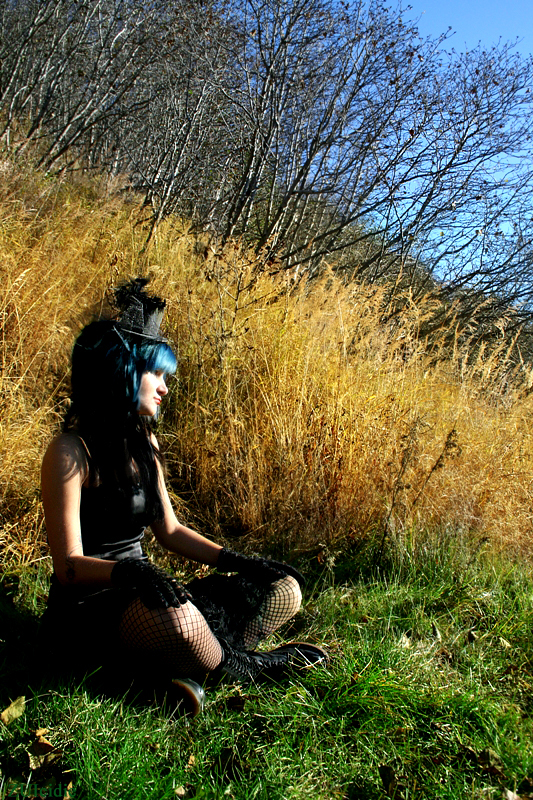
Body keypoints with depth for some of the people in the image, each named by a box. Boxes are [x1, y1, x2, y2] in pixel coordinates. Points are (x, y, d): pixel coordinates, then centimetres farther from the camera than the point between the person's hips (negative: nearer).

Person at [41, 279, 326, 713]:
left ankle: (180, 664, -19)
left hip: (143, 596, 8)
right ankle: (237, 664, -11)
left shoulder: (143, 442, 9)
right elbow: (68, 566, -19)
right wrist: (130, 571, -39)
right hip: (87, 606, -8)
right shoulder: (70, 452, -15)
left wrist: (238, 561, 0)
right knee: (174, 620, -43)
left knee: (283, 591, -1)